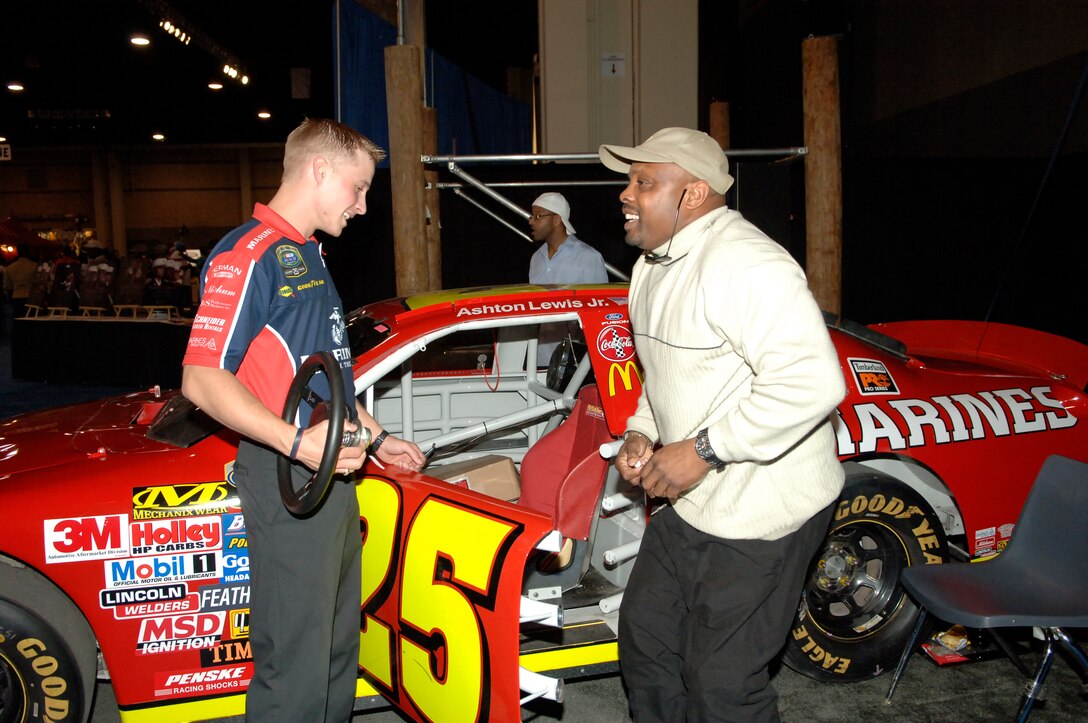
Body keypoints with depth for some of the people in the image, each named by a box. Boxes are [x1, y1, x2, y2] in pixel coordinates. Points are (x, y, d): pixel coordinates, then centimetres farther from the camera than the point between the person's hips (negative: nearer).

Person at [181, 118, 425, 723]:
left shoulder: (310, 256, 18)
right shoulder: (249, 255, -14)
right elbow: (202, 379, -21)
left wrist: (375, 437, 22)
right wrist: (297, 441, -28)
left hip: (333, 472, 10)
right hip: (288, 480, -10)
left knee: (338, 643, 21)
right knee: (295, 663, -1)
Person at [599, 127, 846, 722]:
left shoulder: (742, 264, -24)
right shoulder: (653, 267, 10)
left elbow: (812, 382, -32)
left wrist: (703, 451, -27)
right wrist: (640, 432, 4)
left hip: (759, 511, -10)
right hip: (689, 500, 10)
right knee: (646, 633, 20)